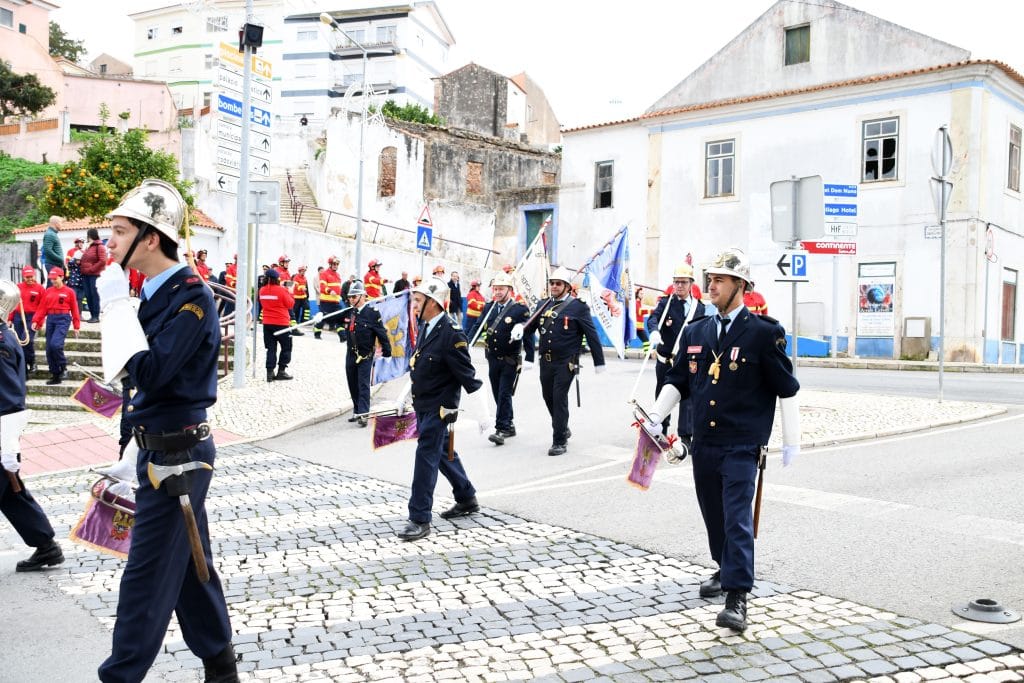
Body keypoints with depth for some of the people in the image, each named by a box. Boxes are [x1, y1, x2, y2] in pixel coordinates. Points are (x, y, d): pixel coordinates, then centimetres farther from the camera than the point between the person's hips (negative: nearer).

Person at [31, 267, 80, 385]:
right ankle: (55, 375, 12)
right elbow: (42, 308, 9)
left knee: (55, 344, -22)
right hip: (50, 319, 5)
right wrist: (36, 321, -2)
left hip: (63, 319, -5)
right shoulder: (48, 291, 11)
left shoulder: (69, 291, 0)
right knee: (49, 349, 3)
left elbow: (74, 310, 1)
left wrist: (76, 326, -1)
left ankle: (63, 368, 0)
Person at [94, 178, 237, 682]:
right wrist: (133, 456, 19)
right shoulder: (155, 294, 11)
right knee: (189, 565, 17)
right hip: (162, 451, 9)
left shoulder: (191, 297, -17)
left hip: (176, 456, -9)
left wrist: (117, 305, -20)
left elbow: (148, 374, -25)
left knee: (146, 576, -1)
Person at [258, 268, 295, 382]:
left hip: (267, 323, 5)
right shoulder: (281, 290, -14)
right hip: (281, 323, -5)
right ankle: (281, 370, 6)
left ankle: (270, 372, 4)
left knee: (271, 348, 9)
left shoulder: (262, 290, 2)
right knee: (286, 347, 9)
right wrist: (290, 294, 8)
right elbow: (290, 304, -7)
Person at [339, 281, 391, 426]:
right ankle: (356, 410, 27)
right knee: (352, 385, 13)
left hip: (366, 356, -6)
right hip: (351, 354, 6)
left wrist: (387, 352, -7)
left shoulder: (373, 313, -11)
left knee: (363, 384, -8)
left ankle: (363, 414, -10)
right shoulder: (347, 313, 4)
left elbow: (382, 333, -8)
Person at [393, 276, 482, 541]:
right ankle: (467, 499, 36)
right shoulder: (425, 328, 6)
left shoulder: (451, 334, -21)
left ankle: (419, 520, 2)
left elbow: (468, 376, -19)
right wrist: (405, 395, 22)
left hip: (439, 408, -9)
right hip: (422, 405, 9)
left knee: (426, 457, -6)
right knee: (444, 453, 19)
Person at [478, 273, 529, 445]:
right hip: (493, 359, 6)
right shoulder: (489, 308, 8)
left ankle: (501, 429, -3)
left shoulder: (520, 309, -8)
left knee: (504, 394, -7)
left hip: (510, 360, -5)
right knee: (498, 394, 12)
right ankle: (509, 425, 25)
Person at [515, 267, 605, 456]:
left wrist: (599, 362, -3)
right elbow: (531, 325, 9)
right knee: (548, 397, 15)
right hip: (546, 361, 6)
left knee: (559, 398, -7)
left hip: (566, 362, -6)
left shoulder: (578, 307, -5)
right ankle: (563, 429, 38)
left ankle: (559, 441, 2)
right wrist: (520, 328, -16)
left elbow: (592, 335, -4)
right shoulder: (543, 305, 12)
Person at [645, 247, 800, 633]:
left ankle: (737, 597, -8)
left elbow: (787, 388, -3)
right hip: (703, 443, 6)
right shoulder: (695, 332, 8)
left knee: (737, 516, -11)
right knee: (713, 514, 17)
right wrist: (655, 416, 5)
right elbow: (677, 380, 16)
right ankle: (726, 569, 39)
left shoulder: (763, 332, -7)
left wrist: (791, 440, -2)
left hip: (742, 446, -6)